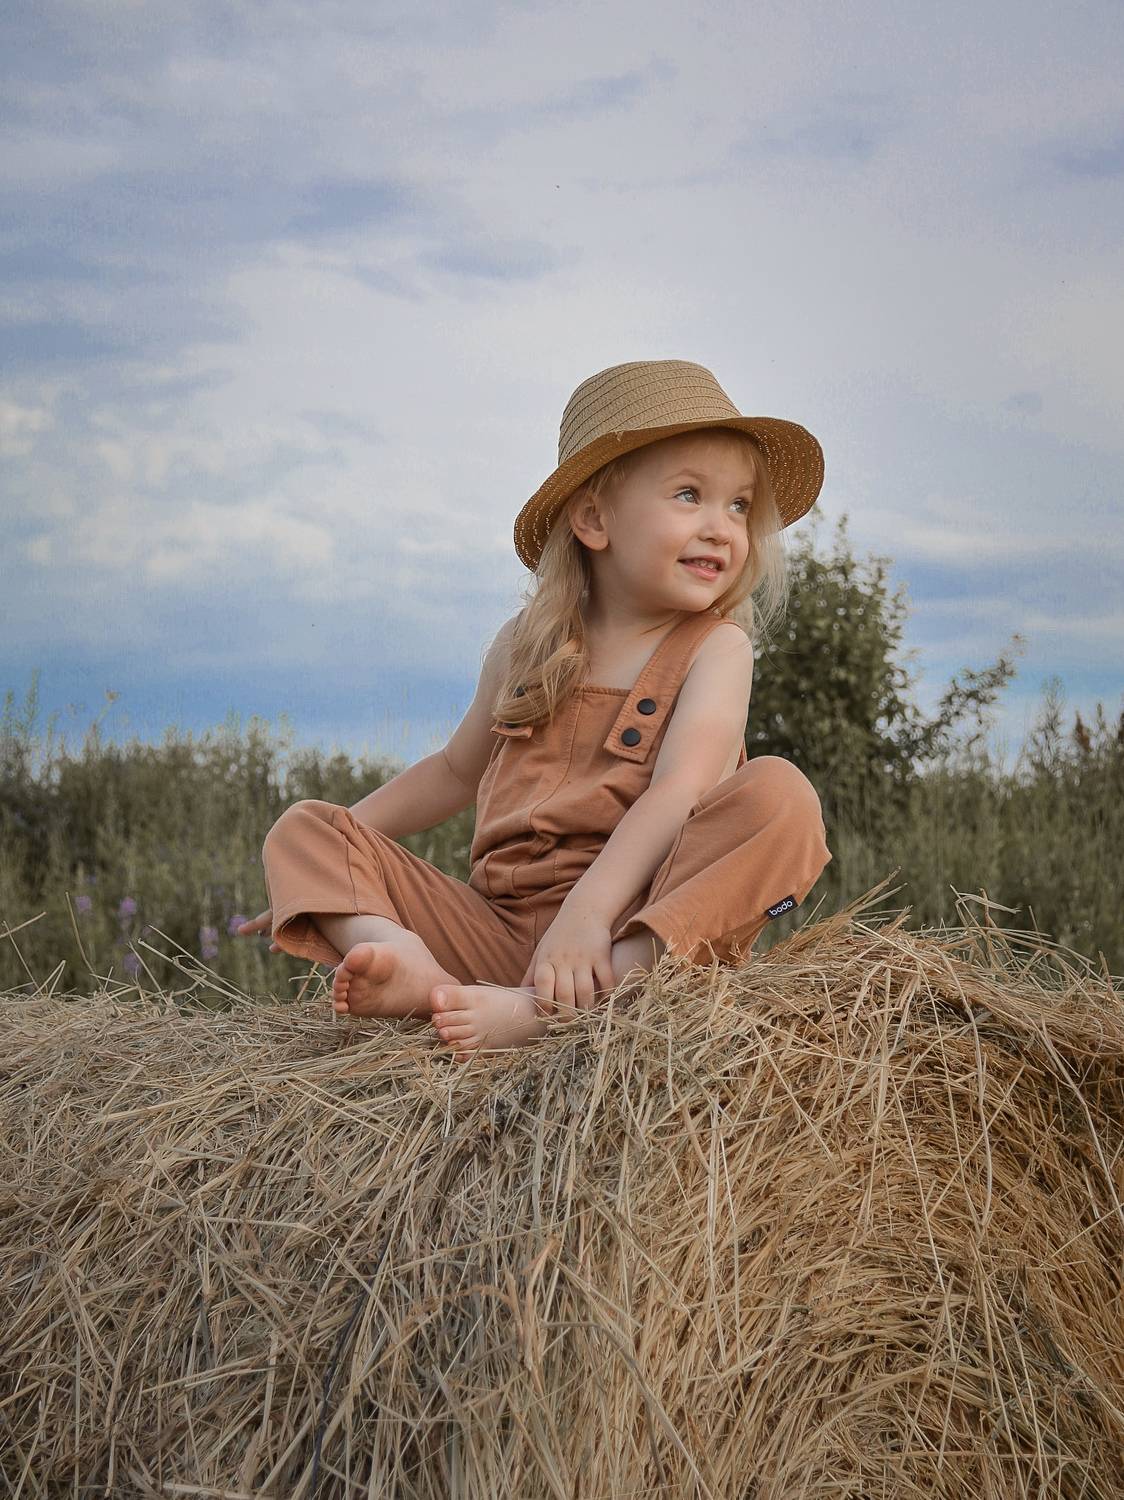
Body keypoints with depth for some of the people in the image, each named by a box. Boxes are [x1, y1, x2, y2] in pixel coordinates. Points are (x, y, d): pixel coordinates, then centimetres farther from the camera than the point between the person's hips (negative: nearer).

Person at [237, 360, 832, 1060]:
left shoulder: (715, 648, 1)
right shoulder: (527, 644, 14)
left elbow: (678, 793, -17)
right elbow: (456, 770, 29)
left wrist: (586, 911, -34)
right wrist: (322, 869, 26)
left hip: (633, 926, -4)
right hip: (496, 921, 4)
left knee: (780, 794, -30)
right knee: (305, 825, -1)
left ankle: (547, 1009, -41)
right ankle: (407, 962, -35)